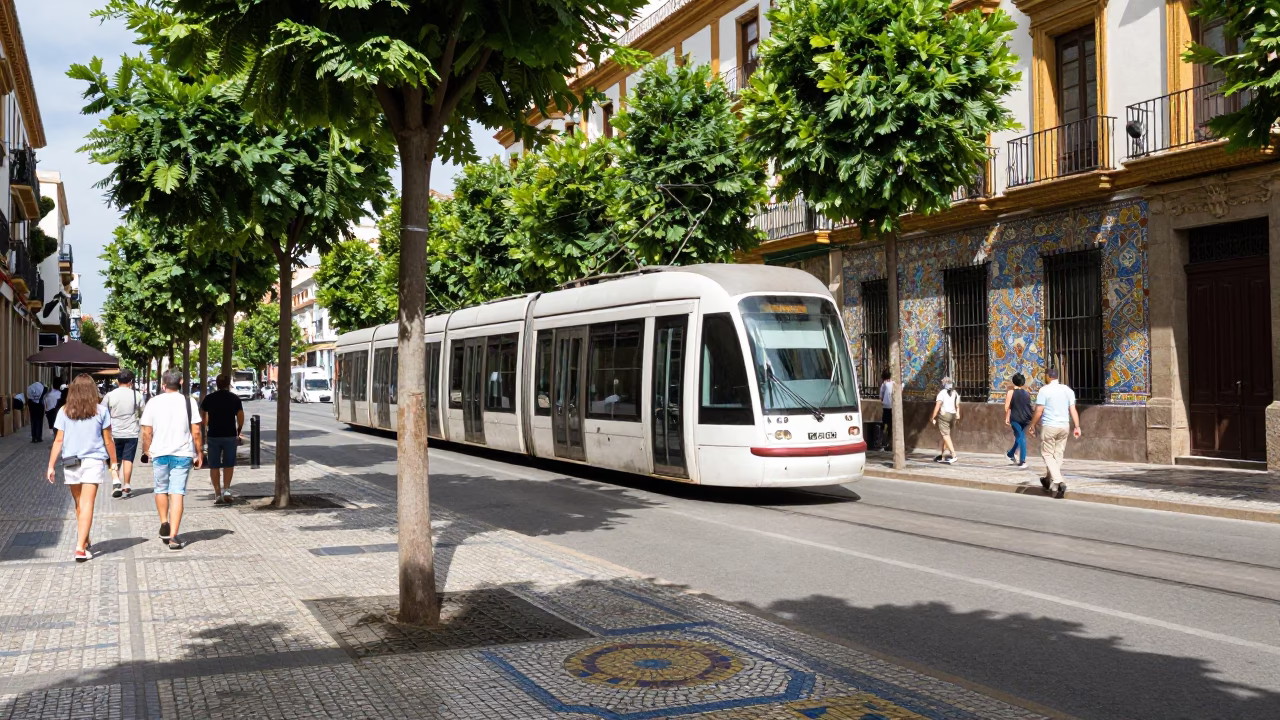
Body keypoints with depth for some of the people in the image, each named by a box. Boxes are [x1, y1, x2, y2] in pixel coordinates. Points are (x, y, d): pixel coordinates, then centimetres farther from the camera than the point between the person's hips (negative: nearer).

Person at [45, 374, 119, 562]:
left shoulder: (64, 412, 1)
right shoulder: (100, 411, -2)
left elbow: (58, 440, 0)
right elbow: (108, 441, 1)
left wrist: (51, 466, 5)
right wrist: (113, 463, 11)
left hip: (71, 462, 2)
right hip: (94, 461, -2)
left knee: (79, 504, 17)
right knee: (87, 504, -4)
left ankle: (84, 542, 30)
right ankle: (80, 547, -13)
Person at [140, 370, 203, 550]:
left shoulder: (153, 403, -1)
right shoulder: (189, 402, -3)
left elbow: (147, 432, 0)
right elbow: (196, 432, -3)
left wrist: (146, 451, 15)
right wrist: (199, 453, 7)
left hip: (159, 454, 1)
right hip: (182, 454, -1)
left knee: (161, 489, 22)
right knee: (177, 493, -1)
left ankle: (164, 524, 21)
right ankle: (173, 536, -5)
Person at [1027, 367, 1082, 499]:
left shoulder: (1044, 390, -8)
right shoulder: (1068, 390, 7)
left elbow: (1039, 411, -10)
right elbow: (1073, 410, 2)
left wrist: (1032, 426, 0)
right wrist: (1077, 427, 3)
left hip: (1049, 426, -5)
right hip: (1064, 426, 5)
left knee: (1047, 454, 1)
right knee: (1058, 455, 13)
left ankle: (1058, 481, -16)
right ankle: (1049, 481, 24)